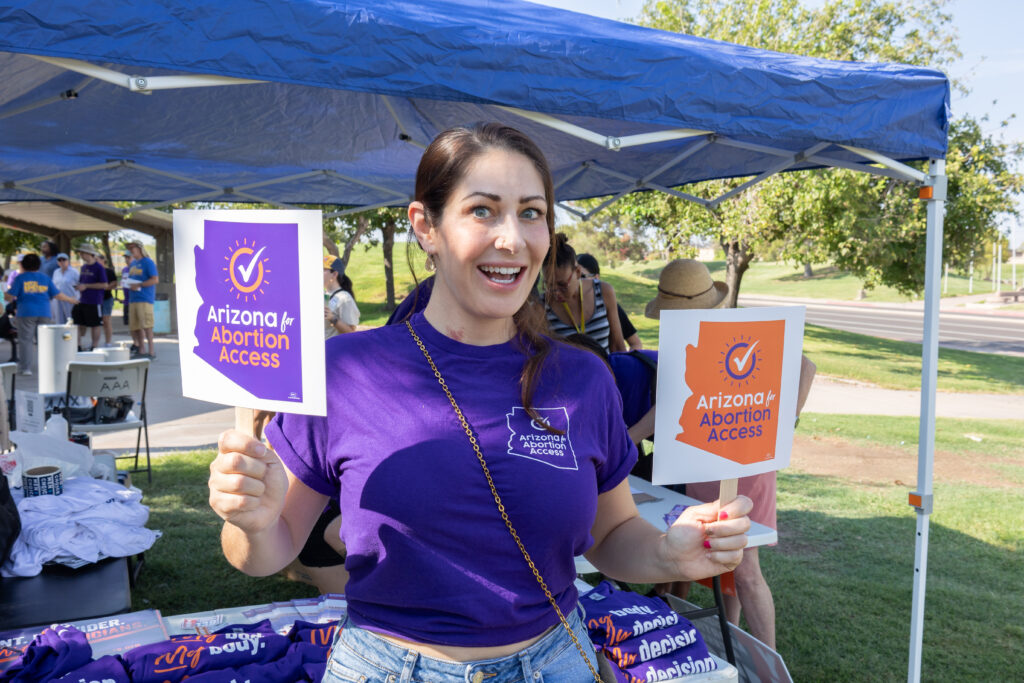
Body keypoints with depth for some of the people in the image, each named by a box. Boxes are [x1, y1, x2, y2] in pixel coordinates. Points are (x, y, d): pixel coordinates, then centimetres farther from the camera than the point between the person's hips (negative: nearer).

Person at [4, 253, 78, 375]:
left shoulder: (20, 278, 0)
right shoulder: (45, 278, 9)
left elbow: (10, 297, -4)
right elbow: (57, 295, 8)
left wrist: (6, 296, 19)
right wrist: (71, 300, 22)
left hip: (26, 313, -3)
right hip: (44, 313, 3)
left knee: (25, 340, 1)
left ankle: (25, 368, -2)